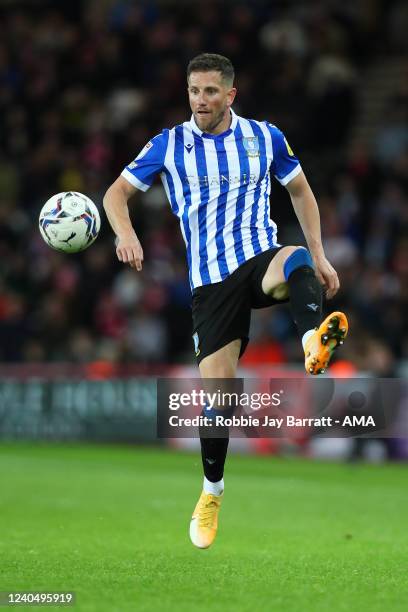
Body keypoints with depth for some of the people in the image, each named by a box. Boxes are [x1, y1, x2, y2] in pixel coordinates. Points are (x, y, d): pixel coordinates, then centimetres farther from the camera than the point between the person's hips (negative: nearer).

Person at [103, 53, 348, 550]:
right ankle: (212, 492, 18)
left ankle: (315, 345, -66)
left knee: (296, 261, -38)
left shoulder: (264, 137, 3)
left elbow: (300, 191, 15)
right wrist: (125, 233, -16)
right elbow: (117, 192, 5)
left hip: (260, 259, 0)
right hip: (210, 279, 0)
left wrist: (319, 257, 7)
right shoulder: (169, 145, 1)